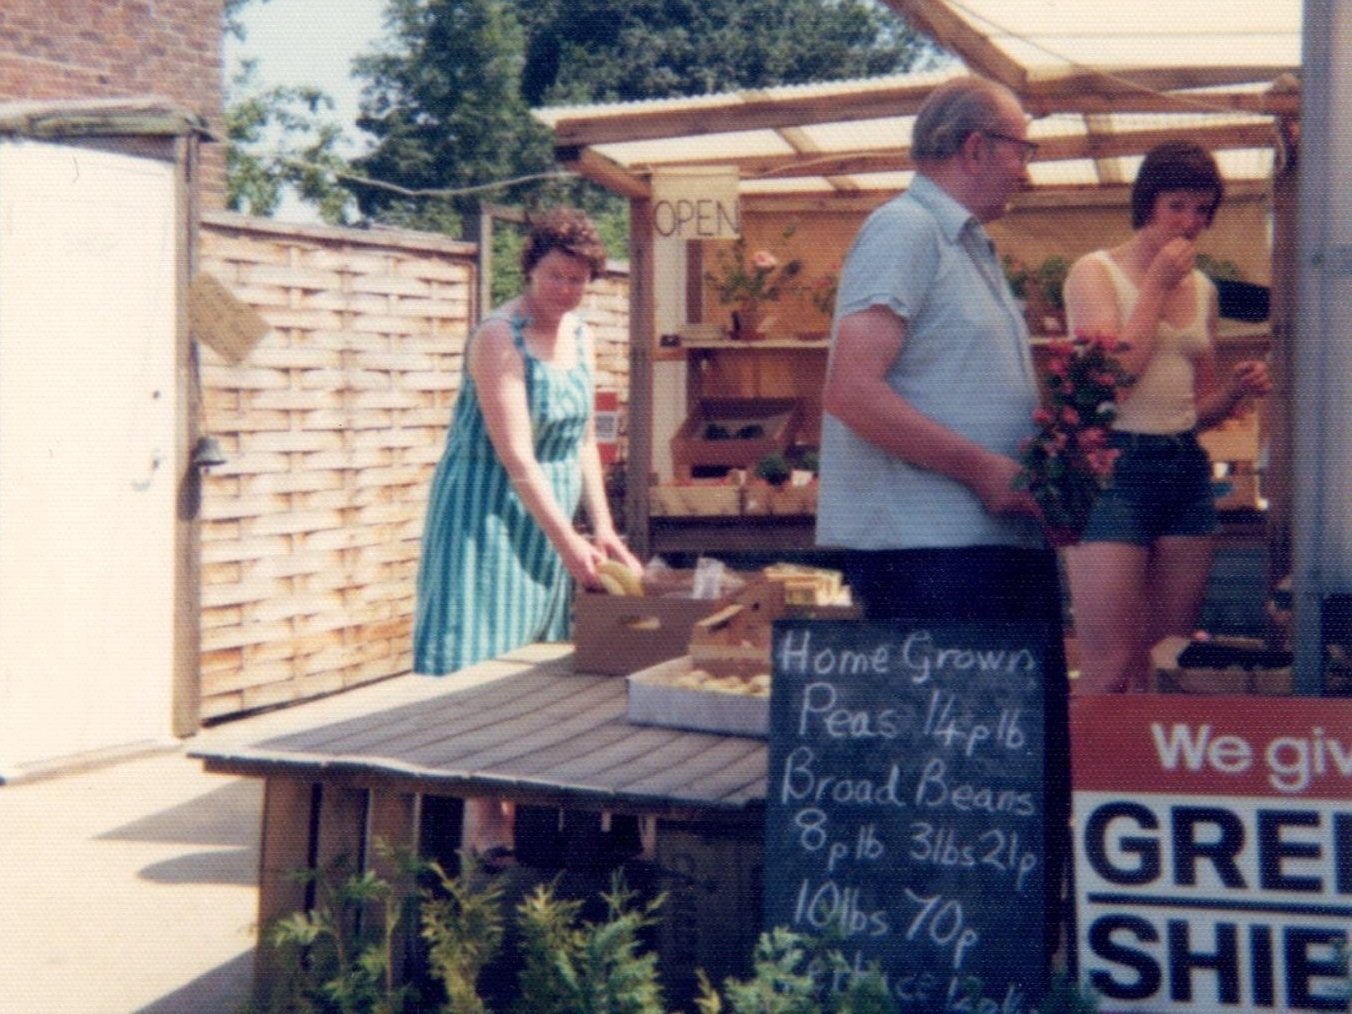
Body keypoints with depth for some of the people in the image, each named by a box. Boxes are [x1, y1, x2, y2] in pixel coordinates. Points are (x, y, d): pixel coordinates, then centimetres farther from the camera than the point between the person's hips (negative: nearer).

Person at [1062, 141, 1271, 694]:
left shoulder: (1203, 290, 16)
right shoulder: (1095, 272, 0)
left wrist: (1236, 389, 1)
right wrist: (1157, 285, -8)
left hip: (1186, 470, 6)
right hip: (1114, 467, -6)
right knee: (1111, 664, -11)